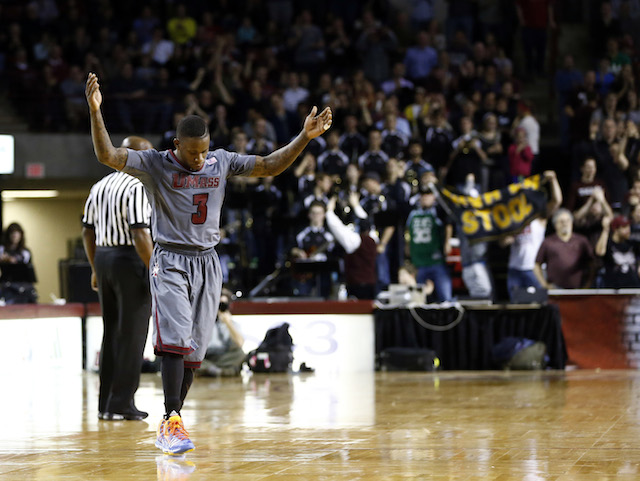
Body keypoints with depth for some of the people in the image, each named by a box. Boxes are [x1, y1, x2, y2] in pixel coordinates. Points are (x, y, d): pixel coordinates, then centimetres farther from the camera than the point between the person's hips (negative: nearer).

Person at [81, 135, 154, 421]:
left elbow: (88, 232, 16)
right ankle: (121, 405, -2)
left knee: (111, 334, 13)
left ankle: (106, 404, 15)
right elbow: (140, 235, -21)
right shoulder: (136, 188, -13)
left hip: (103, 258, 8)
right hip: (130, 260, -8)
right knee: (131, 336, -2)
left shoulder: (99, 187, 12)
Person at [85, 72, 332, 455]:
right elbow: (108, 156, -17)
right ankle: (172, 421, -23)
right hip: (170, 261, -4)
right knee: (175, 340, -21)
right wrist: (95, 111, -31)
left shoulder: (222, 162, 6)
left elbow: (271, 166, 9)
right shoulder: (155, 164, -5)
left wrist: (305, 137, -3)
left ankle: (168, 426, 12)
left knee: (194, 350, 3)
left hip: (207, 263, 4)